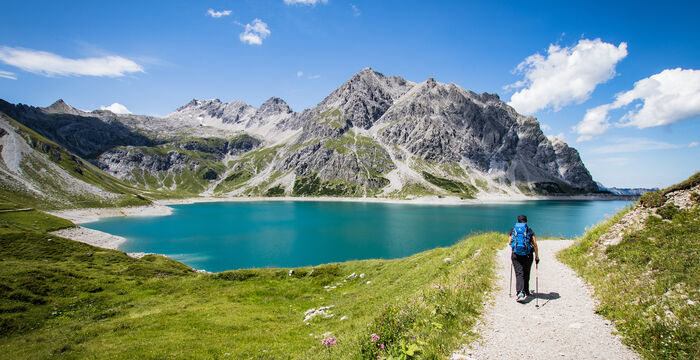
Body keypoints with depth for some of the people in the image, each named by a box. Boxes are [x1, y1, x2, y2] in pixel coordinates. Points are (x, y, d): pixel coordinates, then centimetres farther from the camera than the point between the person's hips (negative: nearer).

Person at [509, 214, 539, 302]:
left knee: (519, 273, -5)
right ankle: (526, 291, 30)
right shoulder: (529, 230, 7)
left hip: (516, 254, -1)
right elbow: (535, 244, -2)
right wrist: (537, 256, 4)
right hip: (528, 255, 1)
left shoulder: (513, 229, 9)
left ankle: (520, 292, -22)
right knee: (526, 274, 17)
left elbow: (509, 243, 9)